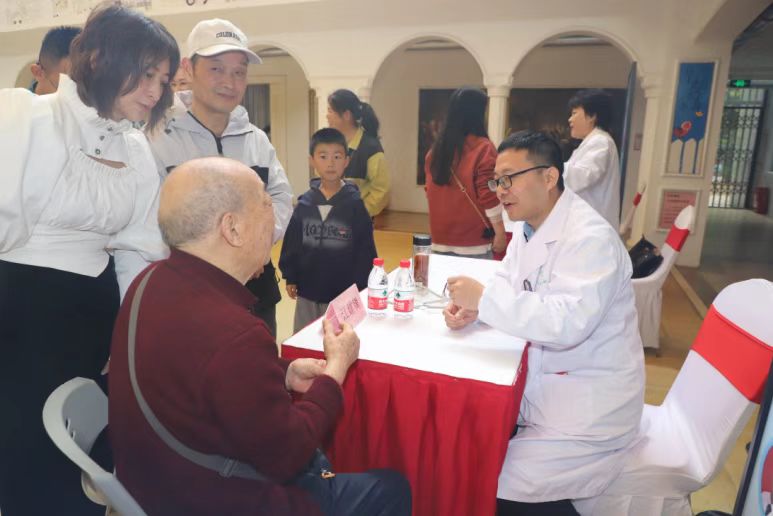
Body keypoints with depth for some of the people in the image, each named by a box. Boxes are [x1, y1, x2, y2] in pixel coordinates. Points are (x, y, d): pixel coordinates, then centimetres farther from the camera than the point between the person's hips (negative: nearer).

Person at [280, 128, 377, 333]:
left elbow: (365, 249, -7)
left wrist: (360, 288, -7)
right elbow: (291, 243, 4)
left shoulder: (354, 203, -8)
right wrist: (290, 277, 4)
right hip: (307, 292, 3)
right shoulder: (305, 203, -2)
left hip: (345, 294, -3)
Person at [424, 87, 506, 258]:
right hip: (473, 243, -6)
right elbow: (489, 197, -14)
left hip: (441, 239, 6)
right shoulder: (483, 148, -12)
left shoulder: (436, 149, 6)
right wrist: (500, 232, -5)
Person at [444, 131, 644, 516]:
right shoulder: (528, 228, 5)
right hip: (542, 385, 8)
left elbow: (567, 323, -34)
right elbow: (507, 287, 12)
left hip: (588, 406, -8)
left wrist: (483, 299, -28)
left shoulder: (591, 237, -23)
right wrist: (471, 307, -10)